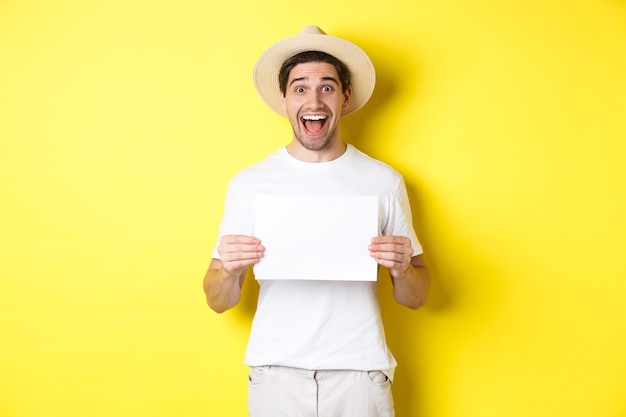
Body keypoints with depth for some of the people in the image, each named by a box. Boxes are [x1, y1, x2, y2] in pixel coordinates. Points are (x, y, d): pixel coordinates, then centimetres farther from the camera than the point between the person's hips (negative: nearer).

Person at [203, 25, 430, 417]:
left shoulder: (384, 181, -1)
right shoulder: (249, 183, -1)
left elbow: (416, 298, 6)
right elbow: (218, 302, 3)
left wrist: (403, 270, -15)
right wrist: (229, 271, -18)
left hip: (360, 373, 0)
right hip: (276, 373, 0)